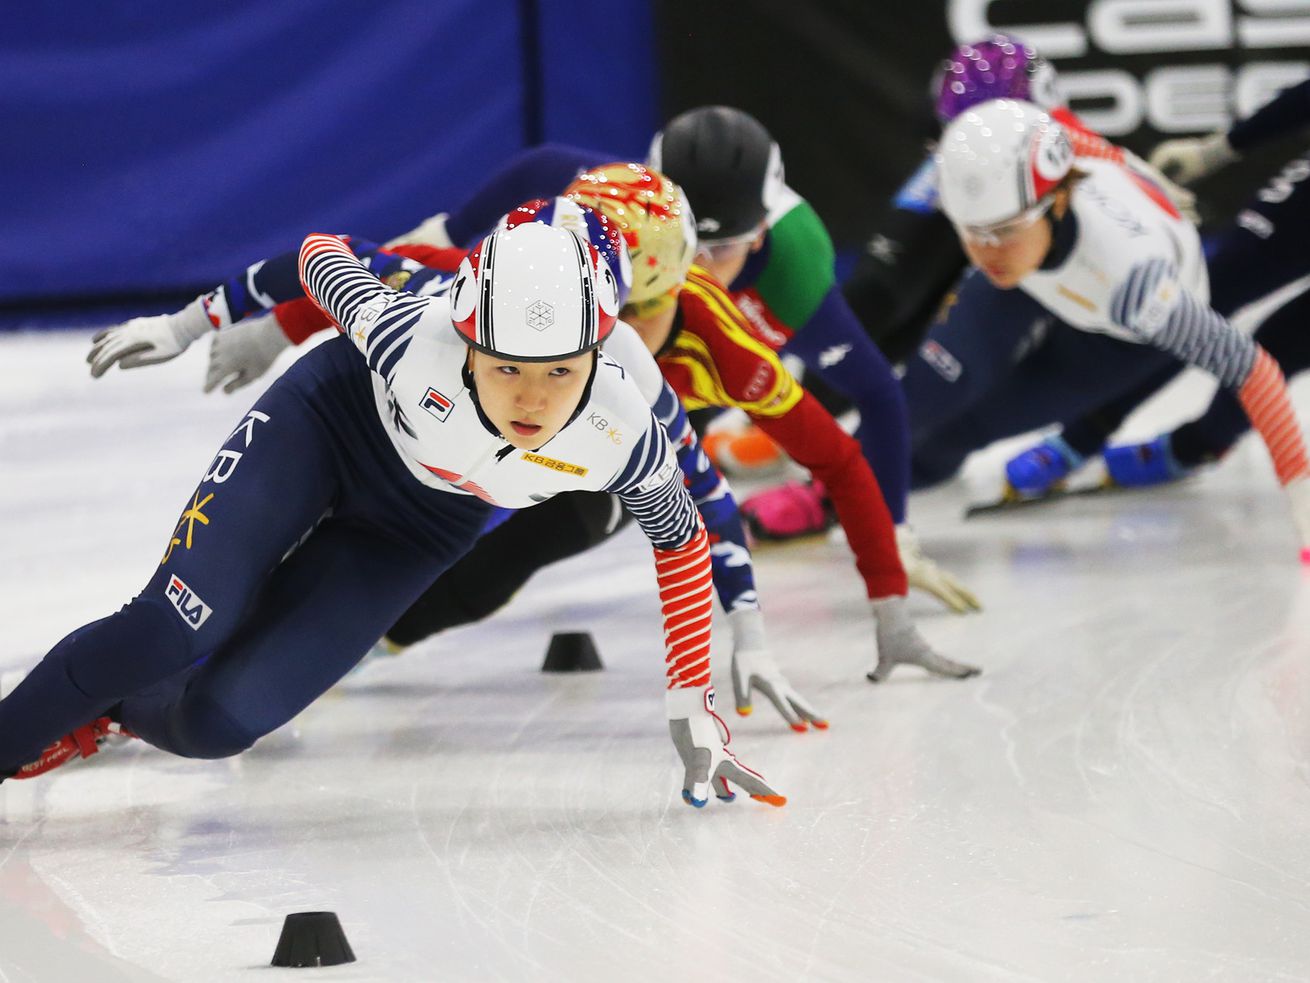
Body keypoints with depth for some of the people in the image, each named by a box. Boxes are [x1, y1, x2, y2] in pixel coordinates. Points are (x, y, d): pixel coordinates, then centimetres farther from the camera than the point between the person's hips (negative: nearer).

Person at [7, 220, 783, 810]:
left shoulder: (623, 436, -33)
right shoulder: (414, 341, -38)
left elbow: (683, 538, -10)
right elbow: (324, 257, -16)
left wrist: (692, 706, -5)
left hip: (415, 527, 2)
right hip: (326, 422, -2)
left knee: (219, 720, -11)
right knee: (172, 630, -23)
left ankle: (101, 716, 21)